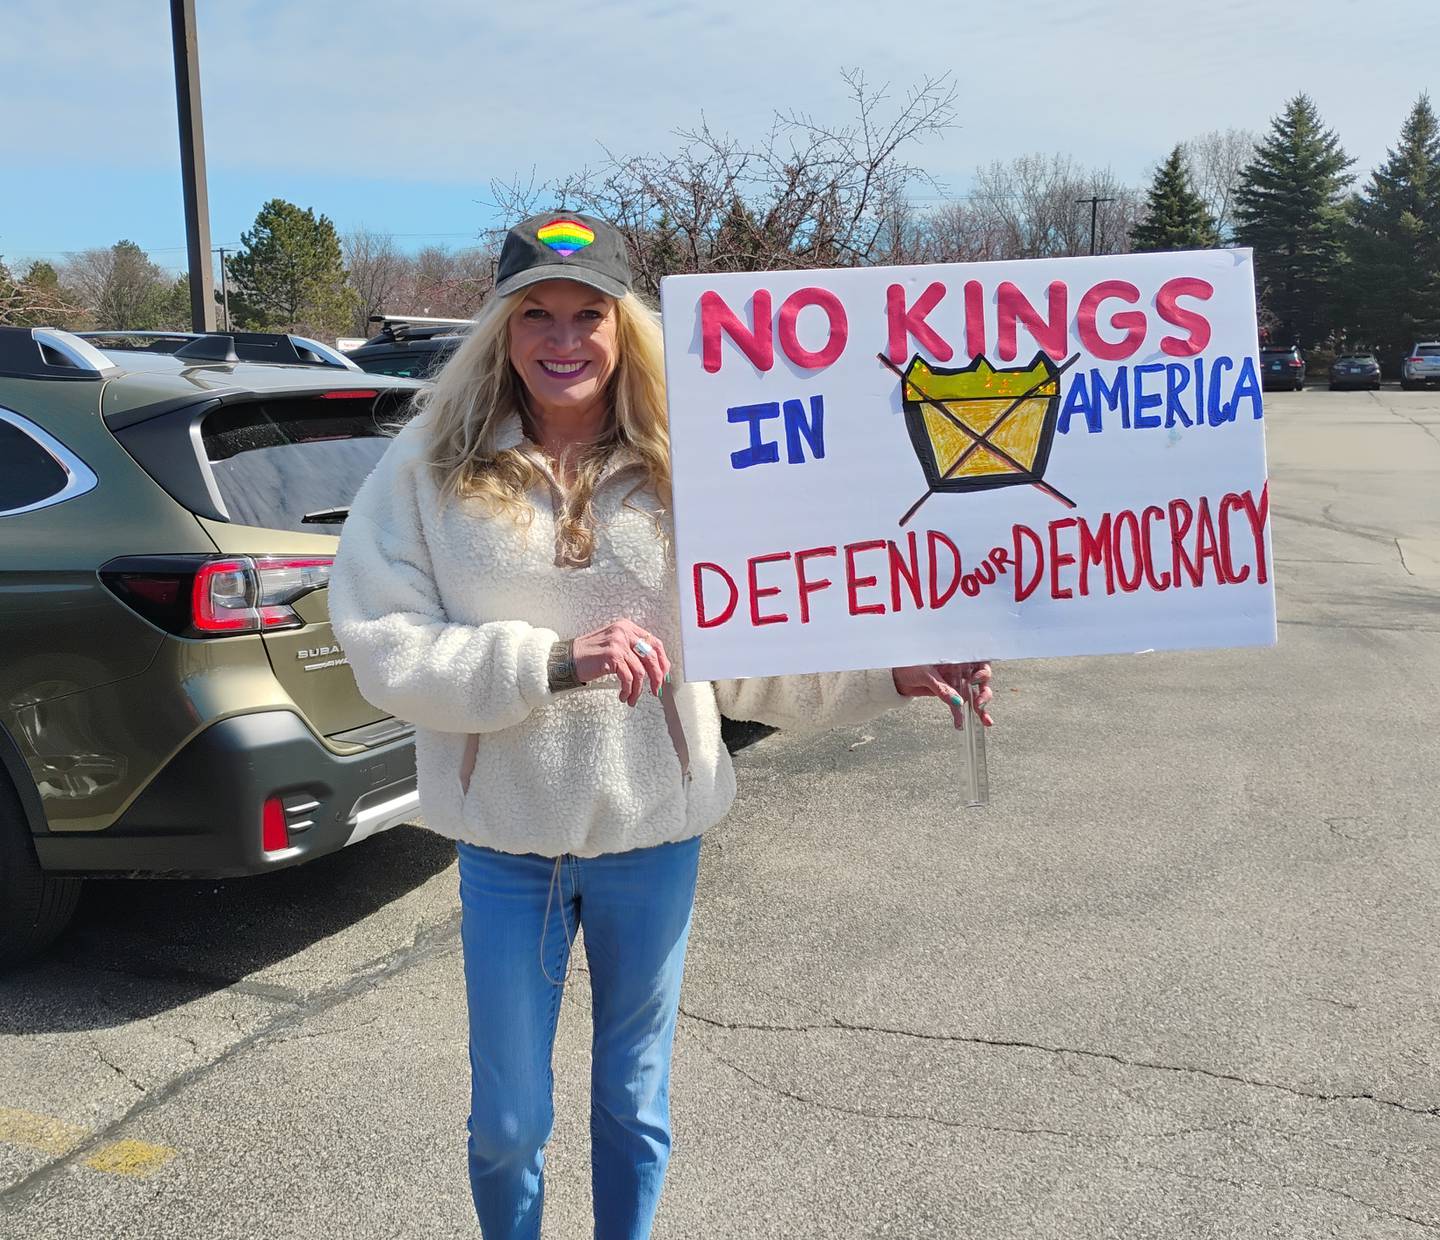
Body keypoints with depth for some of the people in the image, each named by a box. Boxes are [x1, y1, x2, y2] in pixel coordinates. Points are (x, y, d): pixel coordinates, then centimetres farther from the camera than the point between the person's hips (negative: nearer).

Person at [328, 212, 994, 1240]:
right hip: (506, 847, 0)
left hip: (655, 842, 1)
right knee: (508, 1120, 16)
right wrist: (554, 661, -22)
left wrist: (888, 675, -12)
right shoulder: (433, 467, -7)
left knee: (635, 1102, 20)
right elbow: (381, 646, -12)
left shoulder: (682, 470, -4)